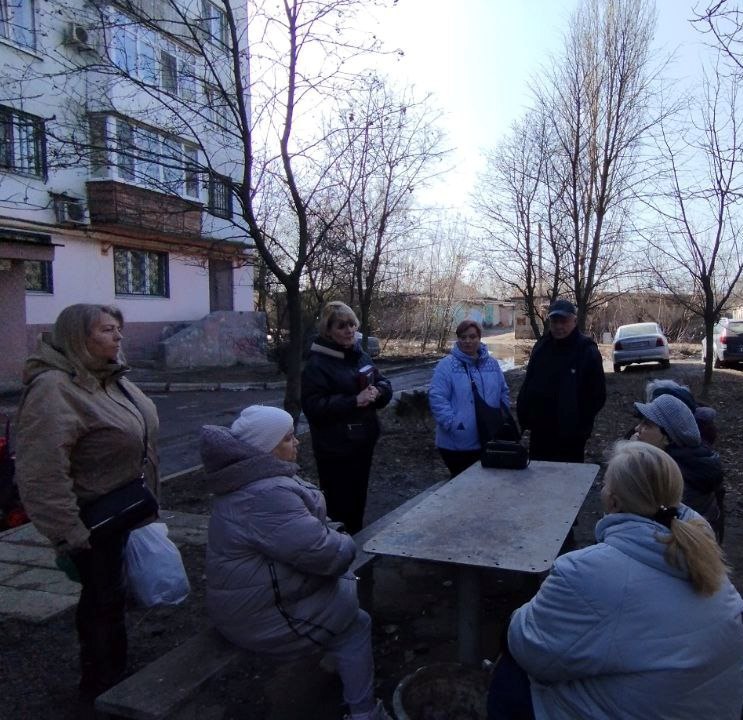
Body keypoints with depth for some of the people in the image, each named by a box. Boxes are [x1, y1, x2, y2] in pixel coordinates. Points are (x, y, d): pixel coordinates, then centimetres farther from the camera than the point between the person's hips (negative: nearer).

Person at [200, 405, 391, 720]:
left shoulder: (251, 478, 6)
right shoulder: (267, 495, -30)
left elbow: (303, 529, 15)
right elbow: (323, 554, -30)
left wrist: (330, 534, -2)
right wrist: (346, 544, -9)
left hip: (254, 592, 10)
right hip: (264, 614, -10)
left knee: (347, 583, 16)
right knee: (355, 627, 0)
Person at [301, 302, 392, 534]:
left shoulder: (360, 356, 9)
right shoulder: (317, 363, -14)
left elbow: (385, 384, 14)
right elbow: (313, 406, -22)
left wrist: (377, 391, -11)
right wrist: (354, 401, -26)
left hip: (363, 442, 7)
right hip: (335, 448, -7)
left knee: (358, 502, 20)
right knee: (339, 507, -1)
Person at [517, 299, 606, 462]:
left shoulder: (588, 351, -8)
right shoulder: (541, 347, 8)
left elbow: (598, 395, -8)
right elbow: (527, 386, 14)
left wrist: (581, 427, -10)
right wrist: (523, 417, 6)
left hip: (571, 437, -5)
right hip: (539, 432, 5)